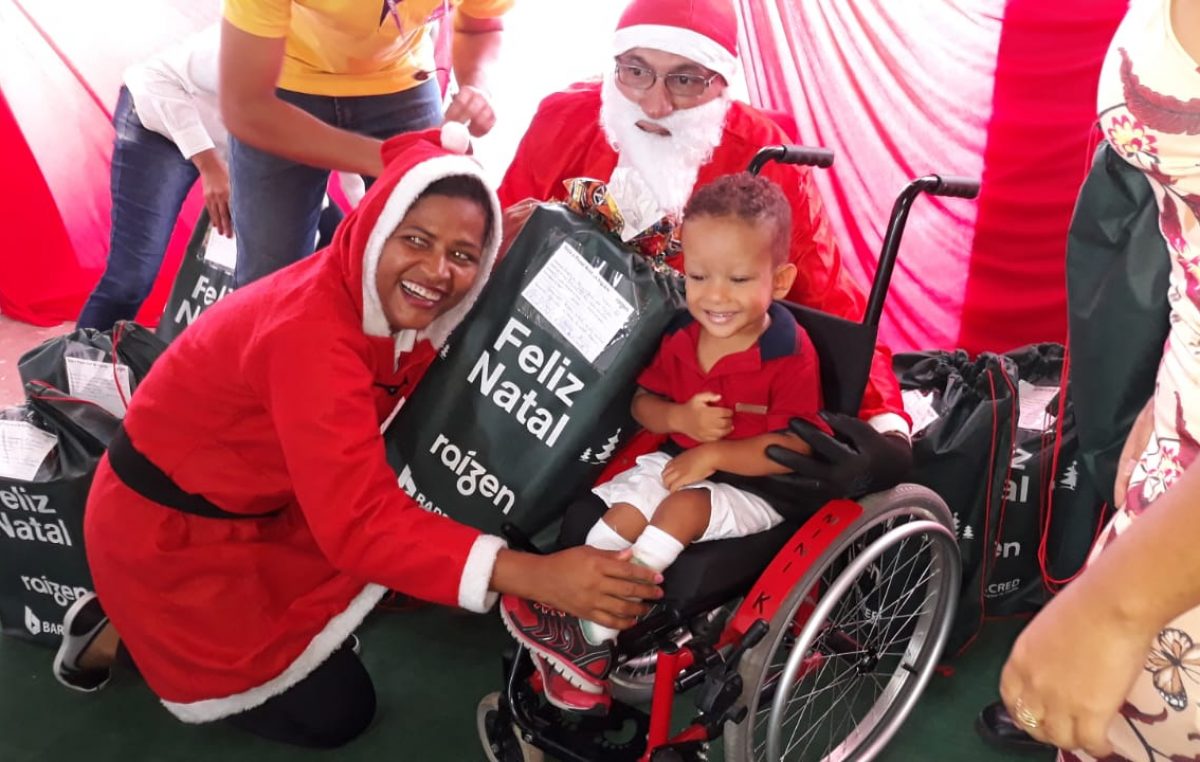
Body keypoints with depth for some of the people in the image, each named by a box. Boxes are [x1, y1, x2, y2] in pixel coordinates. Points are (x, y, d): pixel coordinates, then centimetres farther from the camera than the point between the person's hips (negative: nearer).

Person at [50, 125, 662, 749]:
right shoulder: (309, 329, -35)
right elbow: (359, 520, -43)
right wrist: (535, 576, -51)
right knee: (334, 713, -1)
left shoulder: (391, 303, -8)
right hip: (171, 528, -8)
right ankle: (120, 635, 10)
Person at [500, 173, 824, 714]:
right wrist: (679, 417, -18)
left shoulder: (790, 354, -21)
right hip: (679, 461, 6)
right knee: (621, 514, -18)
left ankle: (592, 629, -26)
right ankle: (578, 644, -20)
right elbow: (643, 403, 6)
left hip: (753, 484, -6)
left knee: (682, 509, -31)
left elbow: (799, 447, -23)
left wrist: (714, 455, -28)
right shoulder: (681, 333, -4)